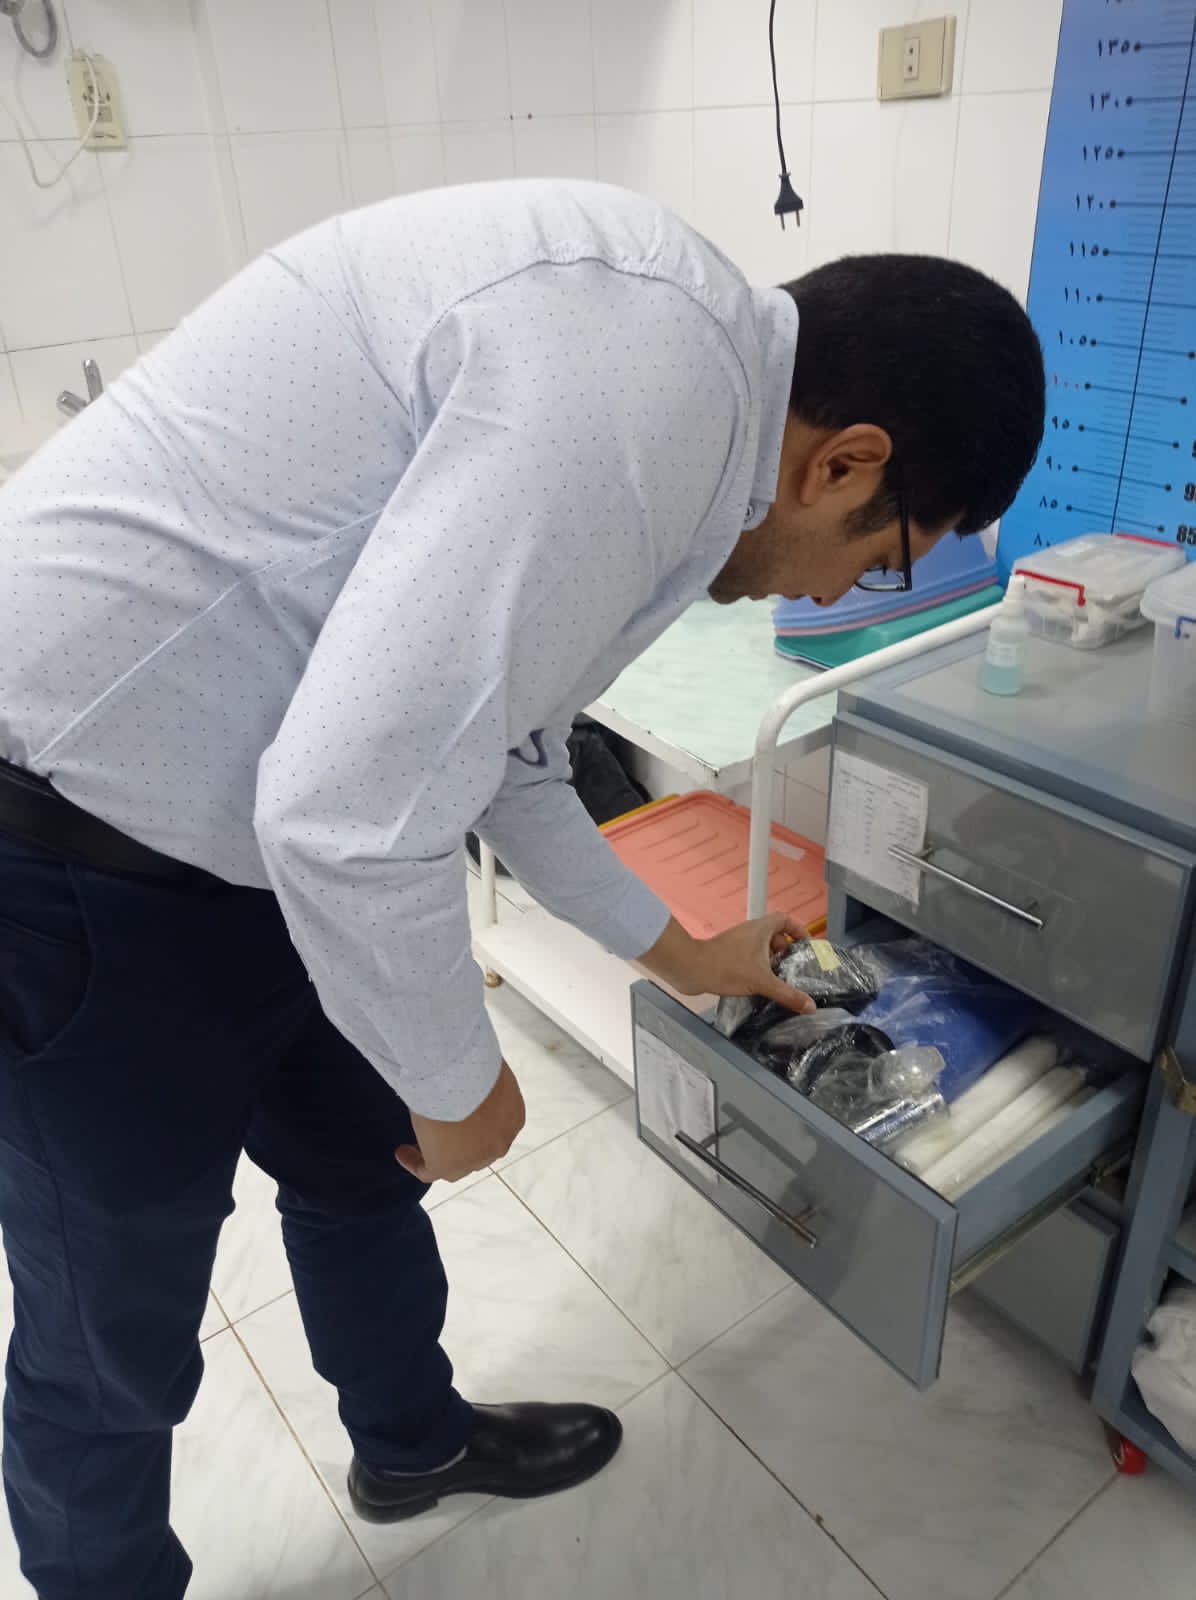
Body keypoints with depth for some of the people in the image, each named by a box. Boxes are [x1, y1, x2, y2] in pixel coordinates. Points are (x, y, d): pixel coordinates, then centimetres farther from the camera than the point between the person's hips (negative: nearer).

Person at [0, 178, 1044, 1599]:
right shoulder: (658, 372, -25)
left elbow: (500, 749, 17)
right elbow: (353, 816, -30)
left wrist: (678, 952, 27)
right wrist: (463, 1089, -10)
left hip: (244, 826, 9)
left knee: (365, 1164, 24)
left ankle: (412, 1441, 53)